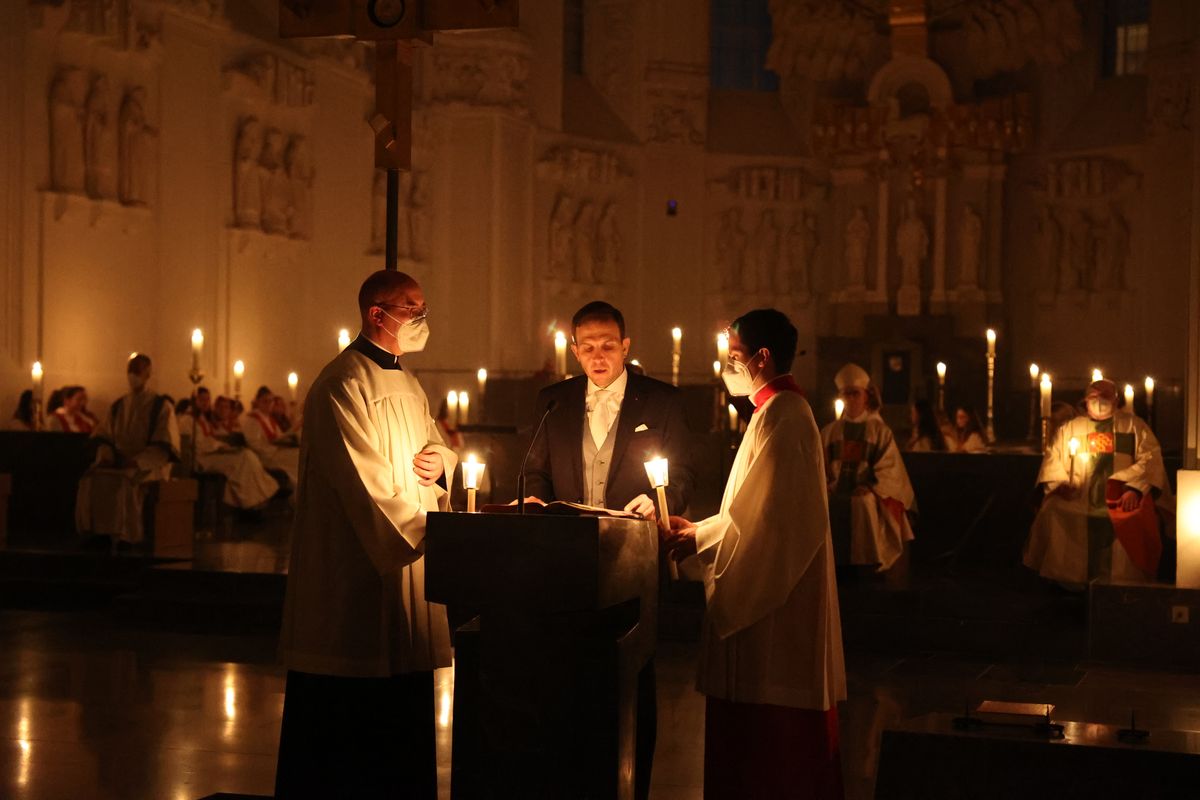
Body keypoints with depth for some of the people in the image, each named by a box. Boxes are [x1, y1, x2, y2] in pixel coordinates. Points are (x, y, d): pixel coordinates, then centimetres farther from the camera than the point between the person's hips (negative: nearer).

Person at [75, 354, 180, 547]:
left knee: (125, 482, -36)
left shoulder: (161, 406, -3)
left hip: (149, 466, -5)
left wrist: (135, 461, -21)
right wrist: (106, 456, -7)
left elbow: (163, 447, -10)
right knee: (90, 479, -24)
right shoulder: (119, 406, 15)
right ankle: (98, 534, -22)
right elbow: (104, 437, 16)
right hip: (119, 464, 5)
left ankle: (126, 536, -26)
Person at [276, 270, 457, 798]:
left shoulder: (404, 382, 16)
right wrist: (433, 530, -19)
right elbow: (367, 483, -21)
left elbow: (434, 446, 25)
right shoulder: (344, 385, -14)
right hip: (356, 576, -9)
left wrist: (440, 460, 1)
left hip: (404, 567, 9)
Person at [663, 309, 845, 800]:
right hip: (769, 592, 10)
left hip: (775, 599, -10)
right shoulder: (780, 410, 15)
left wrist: (699, 540, -11)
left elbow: (764, 519, -21)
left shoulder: (781, 416, -17)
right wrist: (701, 530, 13)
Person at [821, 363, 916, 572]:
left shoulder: (880, 431, 10)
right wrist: (828, 486, -6)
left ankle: (866, 568, -22)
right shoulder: (829, 432, 18)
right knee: (825, 504, -26)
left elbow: (888, 469, 2)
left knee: (864, 504, -30)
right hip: (836, 492, 2)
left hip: (868, 494, -2)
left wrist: (869, 488, -12)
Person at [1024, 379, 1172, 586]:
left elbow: (1150, 459, 2)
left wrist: (1134, 489, -14)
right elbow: (1052, 459, 14)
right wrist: (1059, 483, -6)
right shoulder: (1070, 428, 20)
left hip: (1120, 501, -2)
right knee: (1053, 508, -23)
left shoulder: (1134, 426, 13)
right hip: (1078, 502, 2)